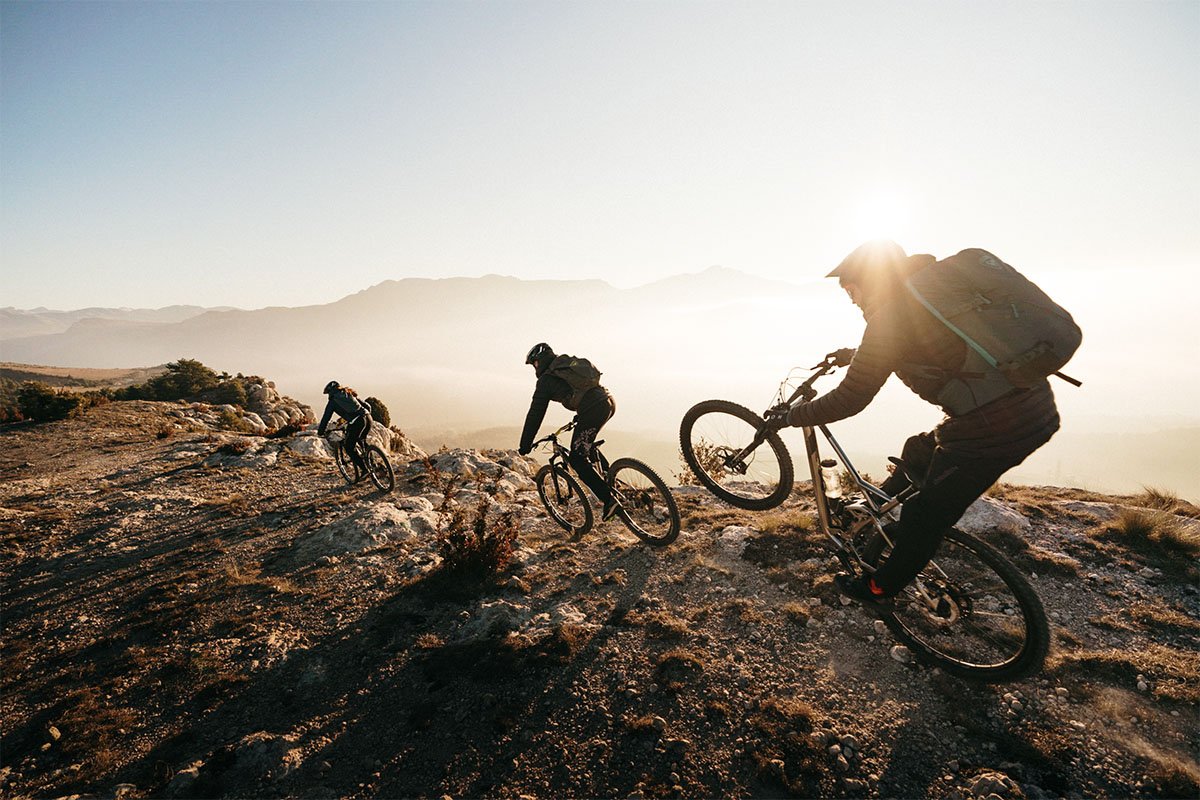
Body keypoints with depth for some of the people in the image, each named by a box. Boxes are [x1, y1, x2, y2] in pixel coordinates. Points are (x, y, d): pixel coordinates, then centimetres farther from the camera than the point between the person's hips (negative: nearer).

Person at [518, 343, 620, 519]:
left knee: (577, 459, 2)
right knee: (585, 447, 32)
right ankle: (608, 480, 31)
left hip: (593, 410, -8)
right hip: (609, 401, 8)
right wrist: (580, 417, 50)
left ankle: (609, 499, -5)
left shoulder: (545, 380, 6)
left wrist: (525, 446, 16)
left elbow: (535, 415, 8)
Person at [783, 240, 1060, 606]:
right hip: (1034, 407, 9)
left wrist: (794, 415, 1)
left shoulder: (890, 315, -14)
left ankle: (879, 589, 26)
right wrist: (852, 354, 40)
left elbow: (850, 399, -13)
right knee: (918, 454, 27)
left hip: (992, 427, -9)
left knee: (927, 516, 7)